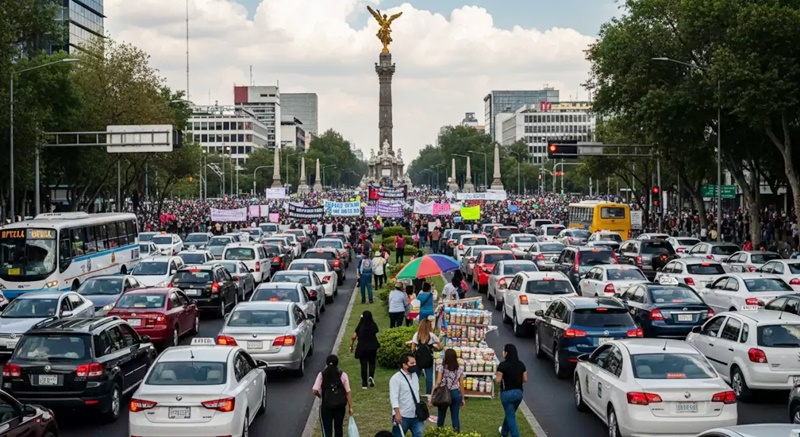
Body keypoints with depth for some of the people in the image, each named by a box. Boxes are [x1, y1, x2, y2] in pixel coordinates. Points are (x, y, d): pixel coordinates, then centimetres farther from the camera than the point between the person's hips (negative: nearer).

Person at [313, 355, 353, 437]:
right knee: (339, 427, 19)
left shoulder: (322, 375, -4)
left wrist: (319, 396, 11)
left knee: (327, 430, 0)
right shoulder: (343, 375, -2)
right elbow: (348, 392, -3)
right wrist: (350, 407, 2)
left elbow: (315, 390, -11)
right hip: (340, 405, 2)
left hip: (326, 406, -2)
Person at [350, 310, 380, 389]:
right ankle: (371, 376, -8)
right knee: (372, 363, 18)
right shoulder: (374, 326, -5)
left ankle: (364, 383, 11)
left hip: (362, 348, -1)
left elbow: (353, 337, -9)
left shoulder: (360, 327, -8)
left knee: (363, 365, 8)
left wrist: (351, 346, 3)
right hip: (372, 348, 1)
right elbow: (376, 335, 3)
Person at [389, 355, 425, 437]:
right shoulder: (396, 378, -14)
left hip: (416, 415, 7)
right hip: (402, 416, -7)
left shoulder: (415, 375, 10)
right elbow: (394, 397, -21)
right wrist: (397, 414, -28)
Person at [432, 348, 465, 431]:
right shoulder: (459, 369, 0)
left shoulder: (442, 368, -8)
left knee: (441, 416, 13)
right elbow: (461, 385, 3)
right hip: (456, 394, 2)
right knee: (455, 417, 6)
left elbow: (438, 382, -11)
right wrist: (463, 398, 12)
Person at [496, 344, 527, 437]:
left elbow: (498, 380, -15)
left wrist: (495, 379, 7)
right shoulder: (521, 364, -2)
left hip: (507, 393, -6)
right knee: (510, 413, 26)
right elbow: (525, 379, 2)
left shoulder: (503, 365, -17)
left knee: (511, 417, 3)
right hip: (519, 392, 6)